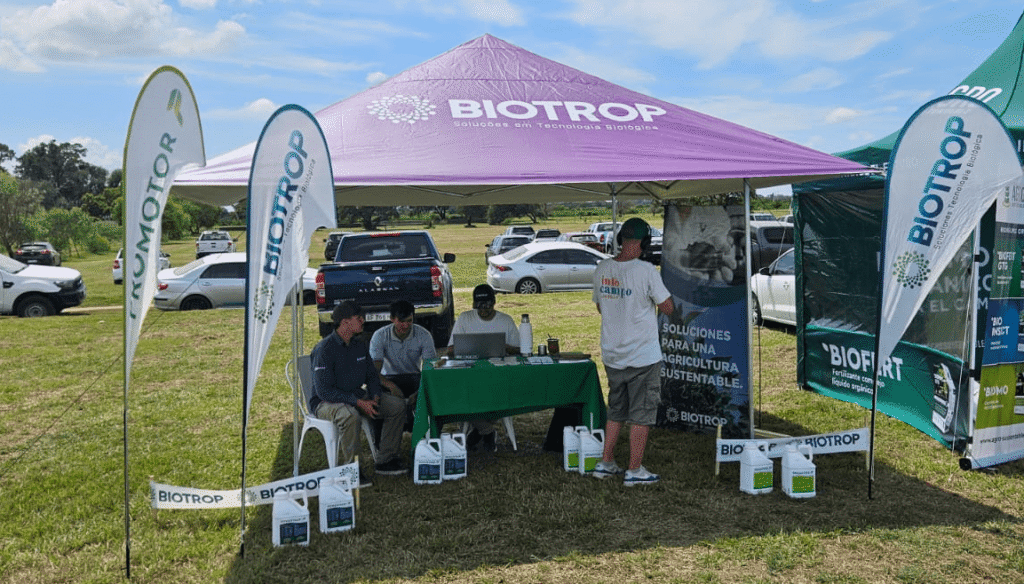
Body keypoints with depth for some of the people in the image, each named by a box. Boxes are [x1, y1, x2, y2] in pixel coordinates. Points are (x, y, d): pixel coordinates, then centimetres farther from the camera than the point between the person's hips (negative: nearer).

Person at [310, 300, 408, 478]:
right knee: (350, 415, -40)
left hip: (357, 396, 8)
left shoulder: (360, 346, 6)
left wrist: (375, 397, -5)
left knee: (398, 405, -6)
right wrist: (358, 402, -27)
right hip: (325, 402, -8)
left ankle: (385, 460, 0)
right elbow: (324, 391, -23)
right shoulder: (324, 349, -19)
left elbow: (372, 375, 16)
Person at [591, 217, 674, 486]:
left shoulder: (602, 269, 0)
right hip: (643, 356, -5)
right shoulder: (646, 270, -17)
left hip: (611, 355, 6)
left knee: (616, 411, 19)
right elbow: (668, 307, -11)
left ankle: (606, 463, 24)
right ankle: (635, 470, 13)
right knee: (641, 414, 6)